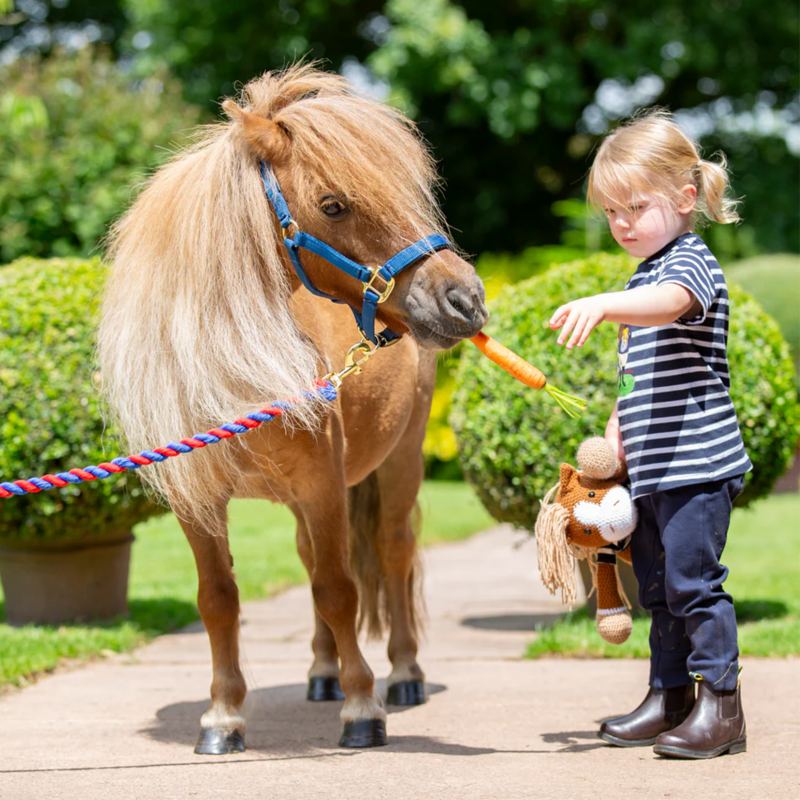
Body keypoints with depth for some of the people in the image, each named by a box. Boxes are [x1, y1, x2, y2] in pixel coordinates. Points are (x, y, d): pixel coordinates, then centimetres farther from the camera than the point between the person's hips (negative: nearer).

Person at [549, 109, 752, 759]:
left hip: (698, 461, -10)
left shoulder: (691, 263, -10)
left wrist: (603, 306, -52)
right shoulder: (645, 277, 19)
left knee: (693, 578, -11)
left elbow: (670, 303, -35)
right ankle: (670, 699, 23)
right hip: (652, 467, 10)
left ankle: (721, 705, -5)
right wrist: (612, 438, 13)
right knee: (658, 585, 14)